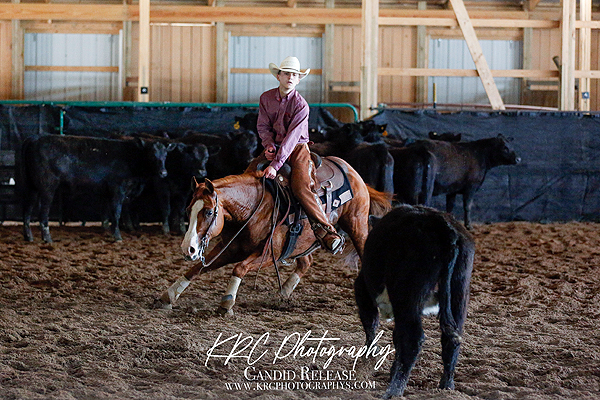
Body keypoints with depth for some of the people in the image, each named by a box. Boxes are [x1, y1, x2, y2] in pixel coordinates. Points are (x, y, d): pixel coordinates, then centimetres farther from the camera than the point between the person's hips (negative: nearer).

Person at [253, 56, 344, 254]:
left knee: (301, 187, -28)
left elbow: (292, 137, -22)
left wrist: (276, 164, -31)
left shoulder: (301, 105, -14)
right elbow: (263, 126, 8)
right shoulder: (266, 98, 2)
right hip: (274, 147, 6)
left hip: (297, 149, -6)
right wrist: (269, 145, -14)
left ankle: (326, 231, -29)